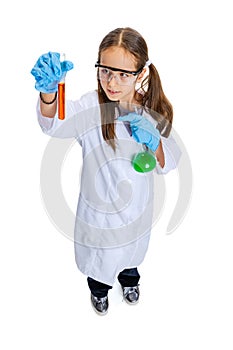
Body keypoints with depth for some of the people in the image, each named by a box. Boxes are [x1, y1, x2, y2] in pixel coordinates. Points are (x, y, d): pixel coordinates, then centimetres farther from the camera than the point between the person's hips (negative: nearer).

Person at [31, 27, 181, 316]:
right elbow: (55, 124, -46)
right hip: (98, 204, -2)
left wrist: (154, 142, -30)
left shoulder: (153, 110, -15)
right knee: (99, 257, 25)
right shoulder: (92, 105, -26)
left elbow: (168, 164, -8)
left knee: (131, 251, 31)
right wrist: (48, 91, -67)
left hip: (137, 207, 3)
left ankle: (129, 280, 64)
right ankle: (99, 289, 58)